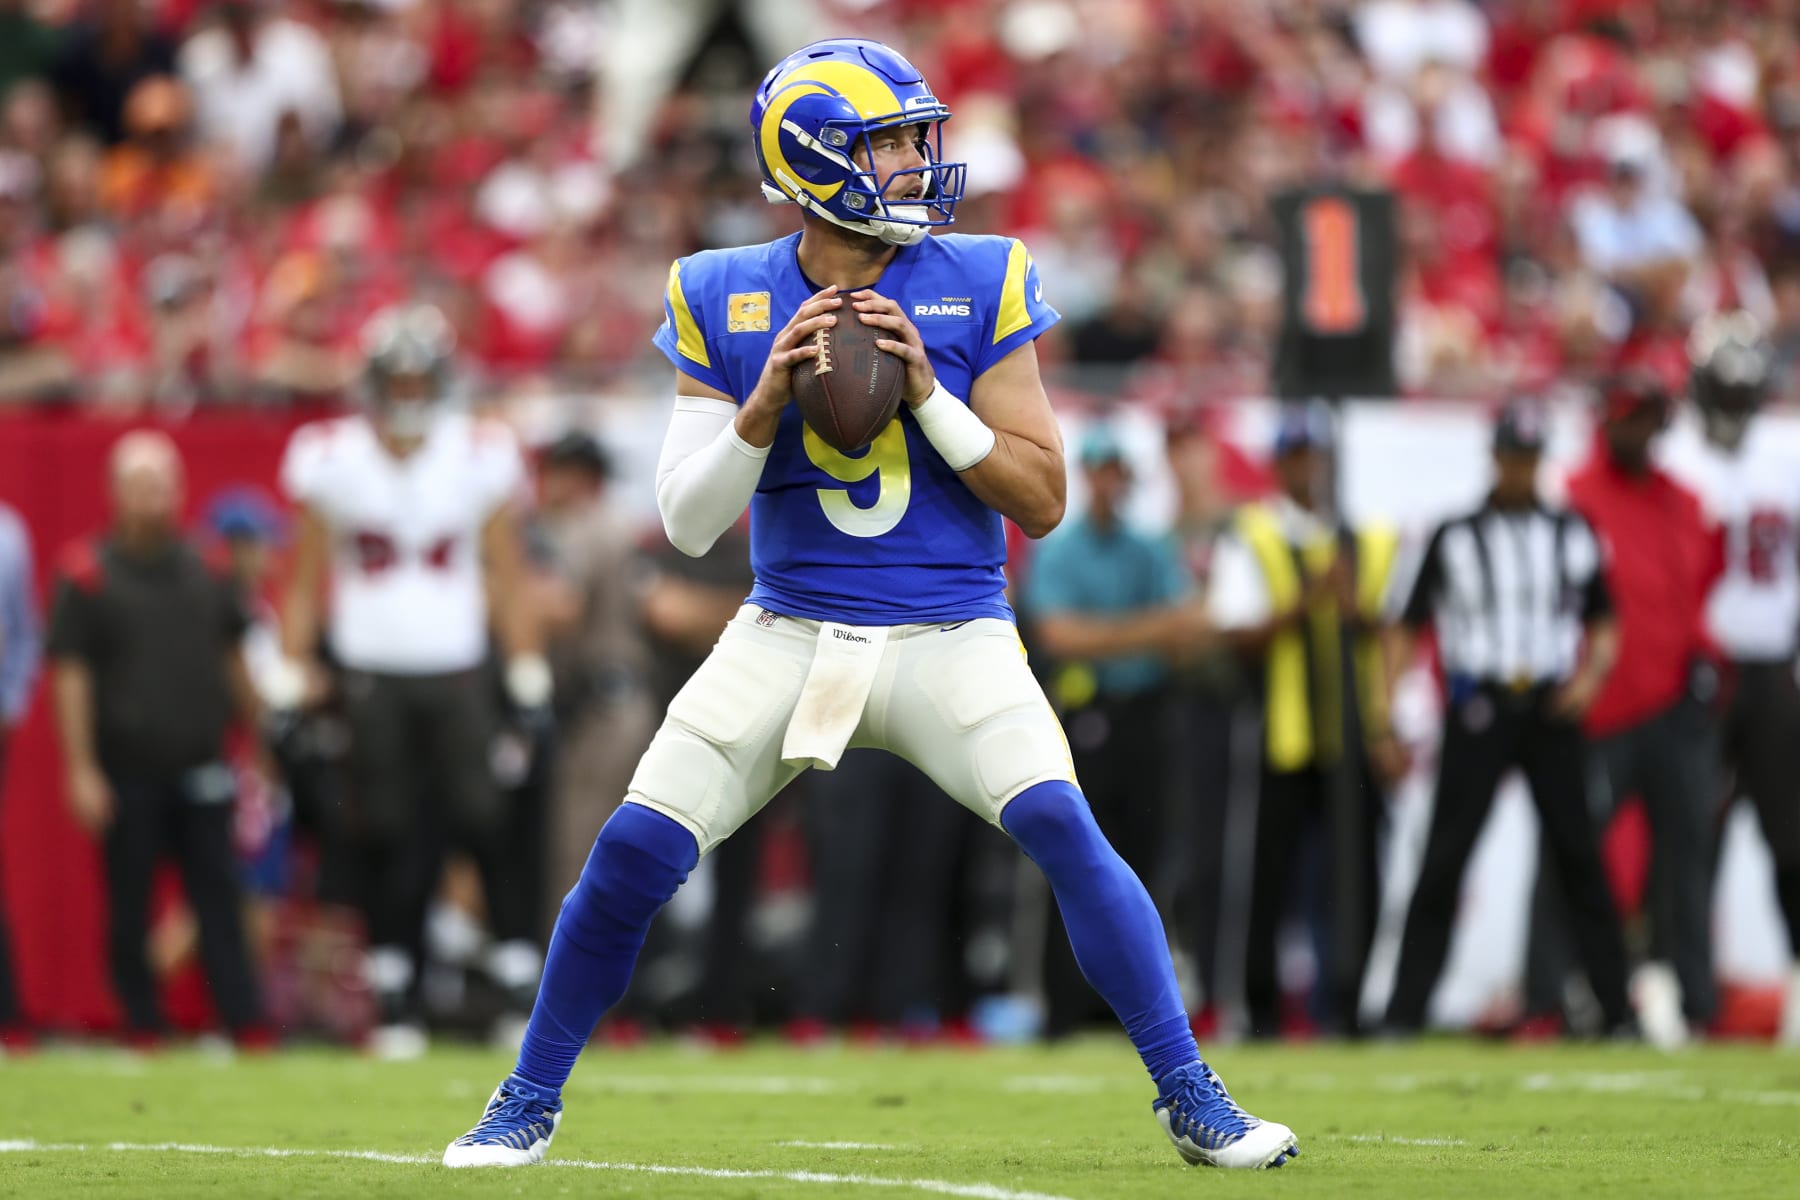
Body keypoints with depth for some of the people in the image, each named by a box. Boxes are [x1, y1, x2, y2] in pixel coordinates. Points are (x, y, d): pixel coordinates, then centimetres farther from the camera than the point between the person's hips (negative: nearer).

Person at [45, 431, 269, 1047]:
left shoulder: (204, 569, 10)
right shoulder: (87, 572, -2)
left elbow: (234, 659, 19)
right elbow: (71, 674, -4)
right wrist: (81, 770, -10)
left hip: (200, 768, 3)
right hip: (126, 773, -3)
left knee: (220, 899, 0)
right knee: (130, 907, 3)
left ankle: (247, 1020, -2)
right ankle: (142, 1025, 10)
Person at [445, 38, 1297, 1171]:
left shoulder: (980, 285, -3)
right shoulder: (725, 301, -1)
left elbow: (1043, 501, -5)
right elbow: (687, 523, -2)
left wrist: (929, 394, -17)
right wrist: (763, 408, -18)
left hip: (950, 639, -1)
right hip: (788, 637, 1)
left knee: (1061, 826, -22)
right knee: (633, 853, -8)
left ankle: (1192, 1097, -11)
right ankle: (528, 1101, 13)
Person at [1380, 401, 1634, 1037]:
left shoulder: (1573, 535, 11)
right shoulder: (1454, 538, 4)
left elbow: (1605, 623, 17)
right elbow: (1407, 628, 4)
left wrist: (1592, 674, -5)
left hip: (1552, 706, 2)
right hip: (1478, 711, -1)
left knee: (1580, 853, -1)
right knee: (1444, 858, -4)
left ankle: (1617, 1008, 3)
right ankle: (1404, 1010, -2)